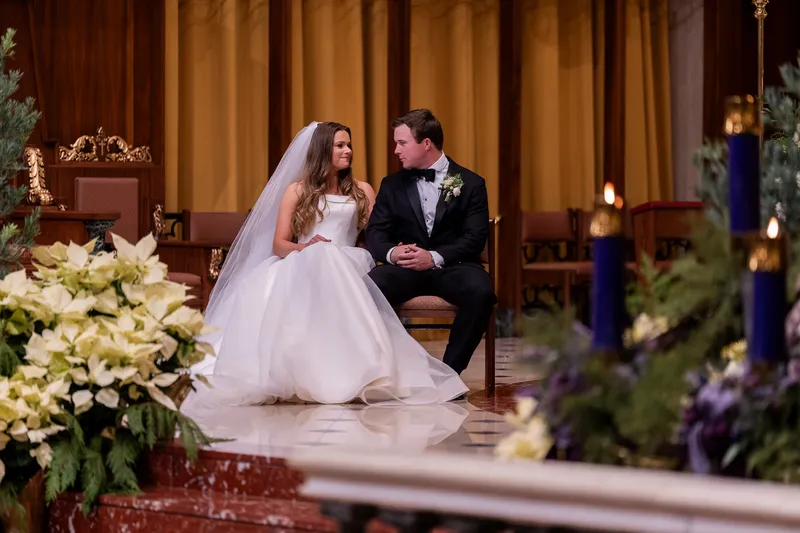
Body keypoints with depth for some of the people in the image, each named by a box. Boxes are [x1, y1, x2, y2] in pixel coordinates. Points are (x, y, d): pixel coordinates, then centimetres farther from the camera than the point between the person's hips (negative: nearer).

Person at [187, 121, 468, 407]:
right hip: (301, 268, 0)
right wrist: (304, 248, -13)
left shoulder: (361, 191, 23)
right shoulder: (297, 191, 18)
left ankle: (338, 374, -43)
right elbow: (278, 244, 8)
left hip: (345, 269, 0)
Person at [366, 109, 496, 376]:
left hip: (452, 266, -2)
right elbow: (375, 233, 7)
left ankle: (449, 371, -19)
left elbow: (475, 238, -5)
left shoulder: (470, 183, 4)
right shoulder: (392, 185, 14)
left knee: (481, 291, -36)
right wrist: (391, 252, -17)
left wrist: (435, 257, -20)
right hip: (405, 267, 2)